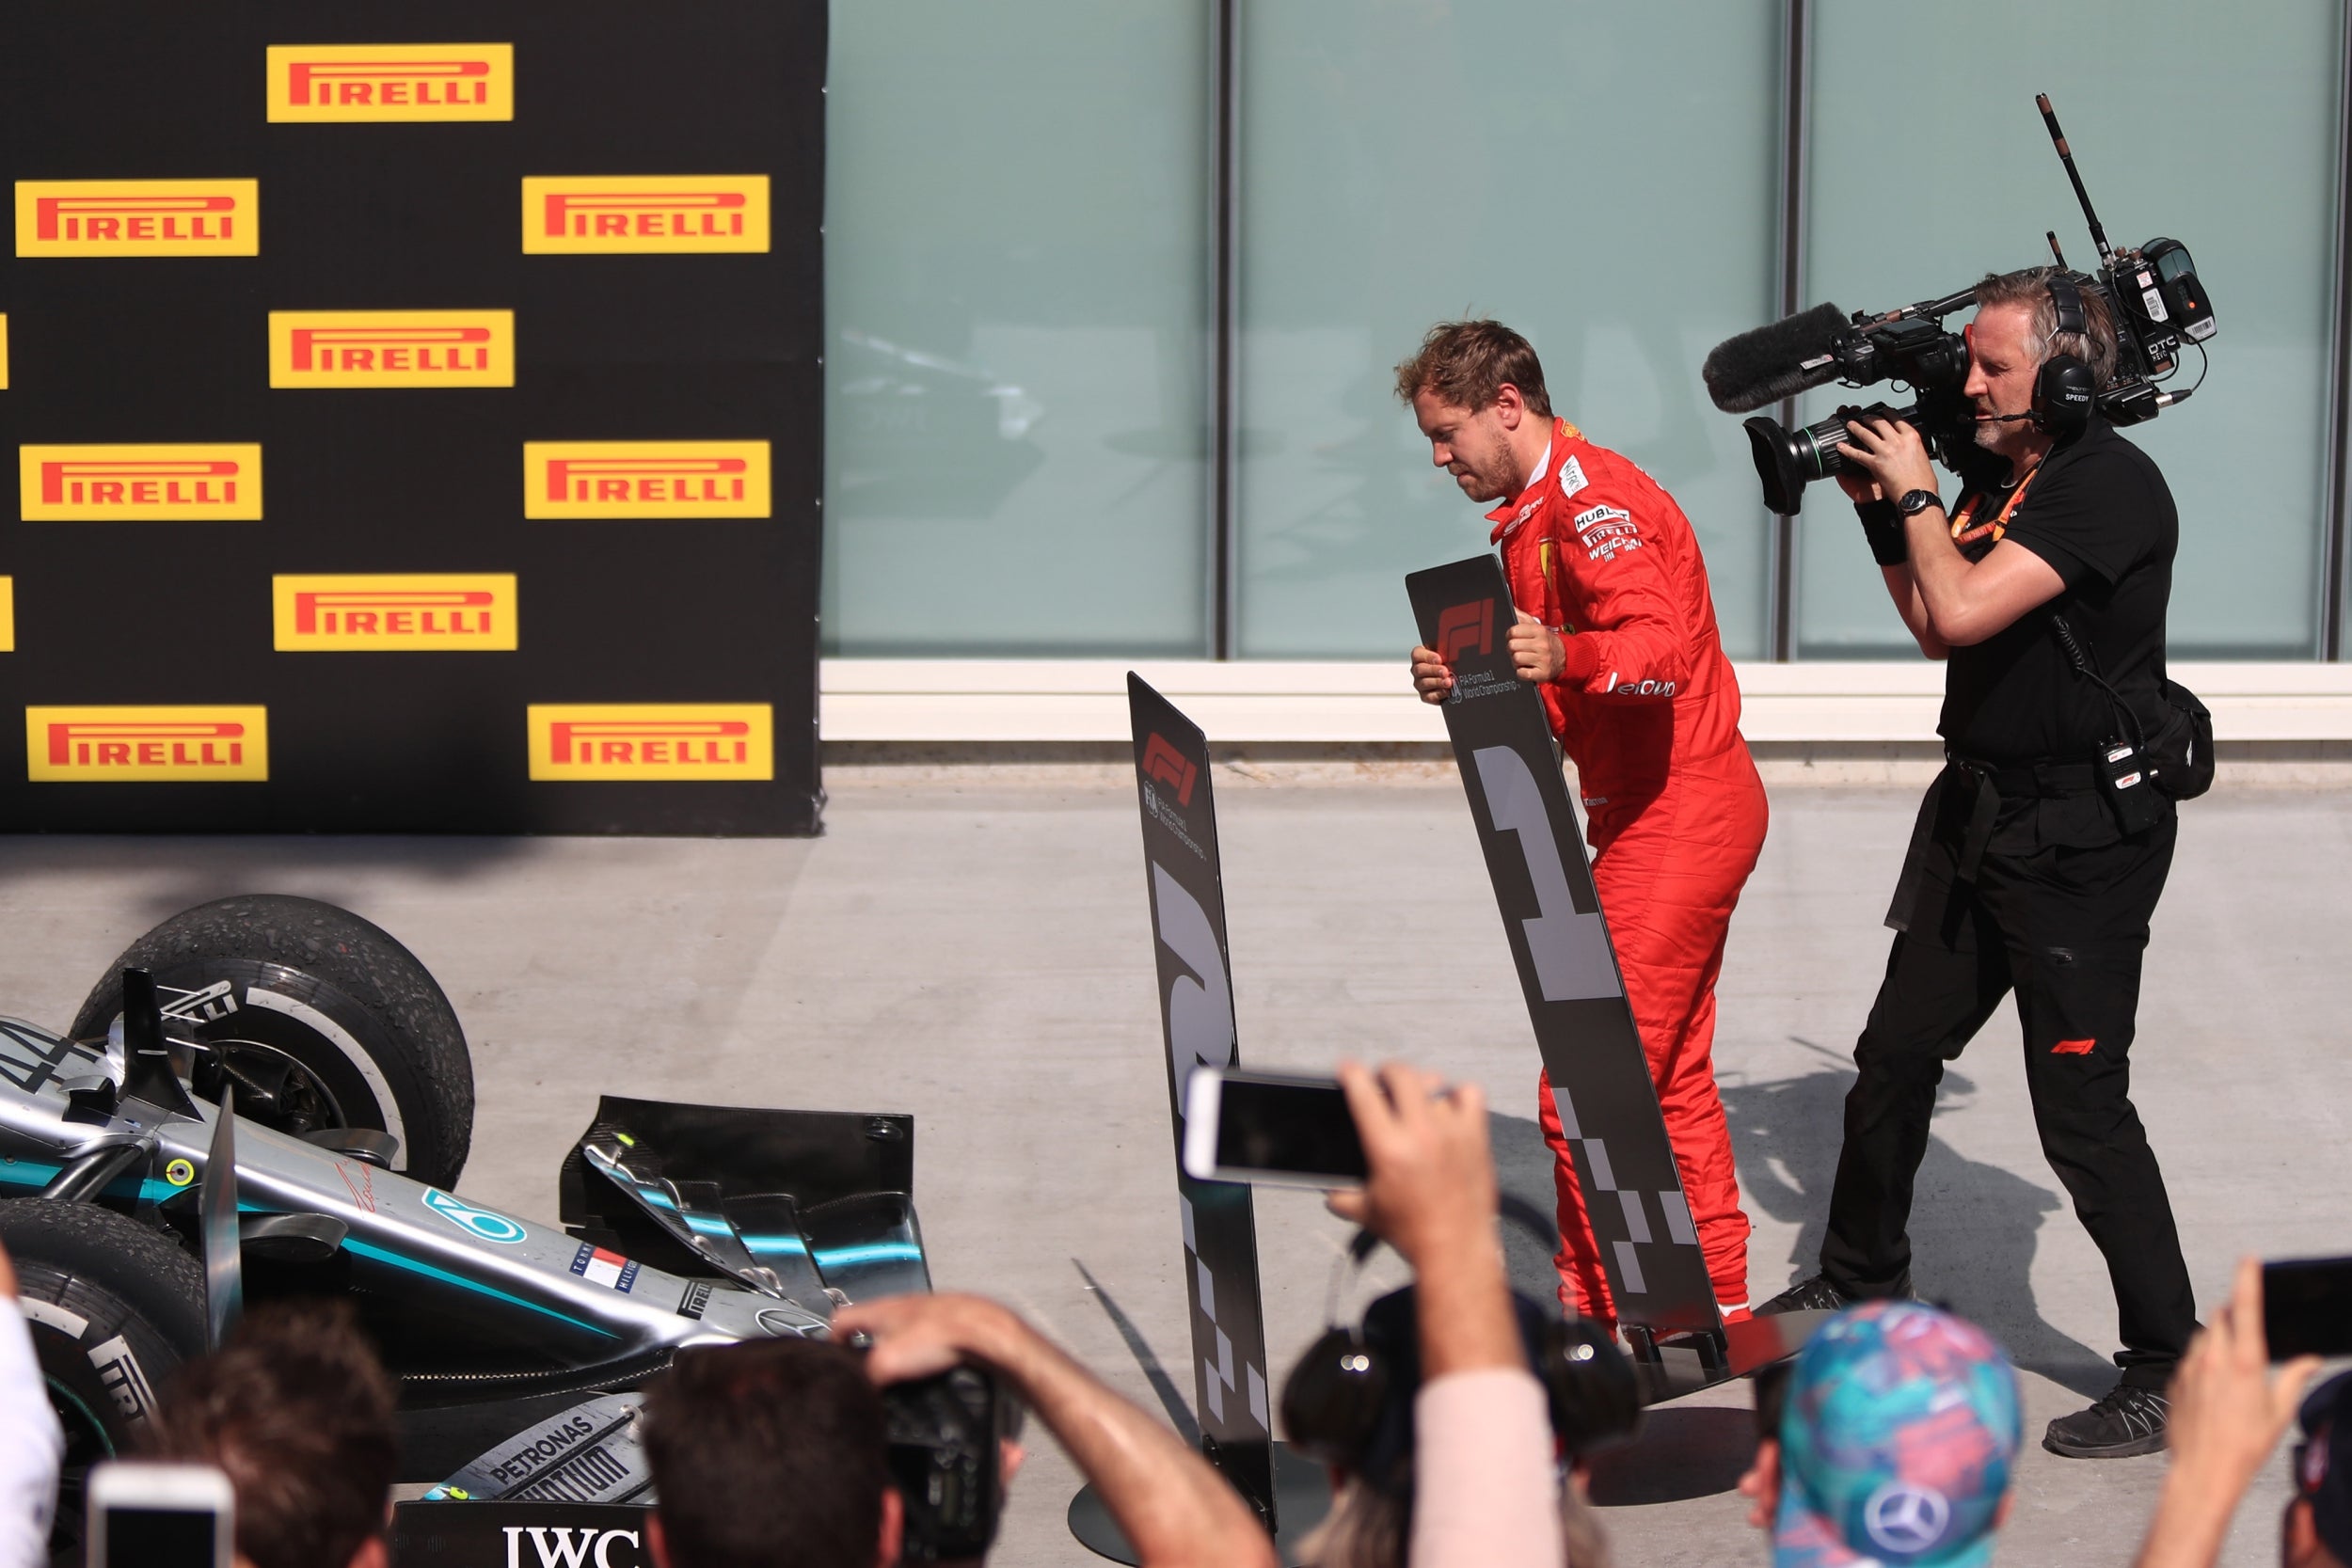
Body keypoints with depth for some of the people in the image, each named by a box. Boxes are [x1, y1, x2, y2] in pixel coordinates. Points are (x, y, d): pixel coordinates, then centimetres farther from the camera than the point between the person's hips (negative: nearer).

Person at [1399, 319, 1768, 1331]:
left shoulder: (1591, 501, -17)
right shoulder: (1533, 515, 17)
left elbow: (1664, 645, -32)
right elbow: (1553, 698, 16)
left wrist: (1564, 656, -50)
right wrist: (1468, 679, -3)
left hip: (1673, 818, -11)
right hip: (1669, 815, 11)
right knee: (1672, 1078, 16)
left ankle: (1591, 1314, -4)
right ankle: (1717, 1304, 22)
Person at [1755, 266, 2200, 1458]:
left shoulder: (2109, 484, -18)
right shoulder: (1998, 471, 9)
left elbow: (1965, 609, -26)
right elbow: (1937, 629, 19)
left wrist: (1916, 491, -11)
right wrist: (1880, 510, 9)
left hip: (2082, 834, -9)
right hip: (1980, 811, 9)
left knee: (2082, 1106, -9)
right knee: (1894, 1054, 18)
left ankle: (2170, 1373, -1)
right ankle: (1861, 1280, 37)